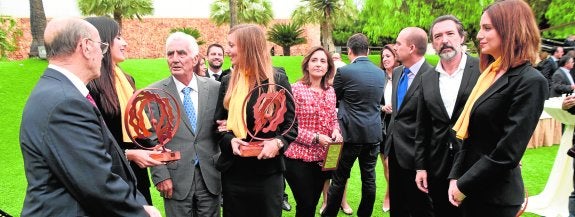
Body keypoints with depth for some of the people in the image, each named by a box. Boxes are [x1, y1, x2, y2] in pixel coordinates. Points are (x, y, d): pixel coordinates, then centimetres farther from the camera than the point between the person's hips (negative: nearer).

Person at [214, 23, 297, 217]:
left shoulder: (278, 81, -5)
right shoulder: (227, 82, 5)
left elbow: (291, 123, -2)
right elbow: (219, 122, 9)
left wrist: (278, 143, -21)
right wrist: (230, 140, -11)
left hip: (268, 170, -3)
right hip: (233, 170, 3)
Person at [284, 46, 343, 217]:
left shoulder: (330, 91, 6)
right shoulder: (296, 89, -11)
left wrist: (336, 130, -5)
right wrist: (315, 137, -20)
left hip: (322, 158, 6)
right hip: (299, 158, -5)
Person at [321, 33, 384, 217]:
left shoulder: (344, 71, -11)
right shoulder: (380, 73, 5)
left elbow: (333, 98, 1)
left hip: (351, 133, -5)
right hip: (374, 133, 5)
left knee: (339, 177, 6)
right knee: (369, 177, 12)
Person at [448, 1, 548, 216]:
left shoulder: (530, 82, -16)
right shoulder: (489, 75, 9)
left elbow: (507, 153, -21)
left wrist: (464, 186, -14)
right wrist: (455, 177, 1)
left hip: (495, 195, -7)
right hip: (471, 189, 7)